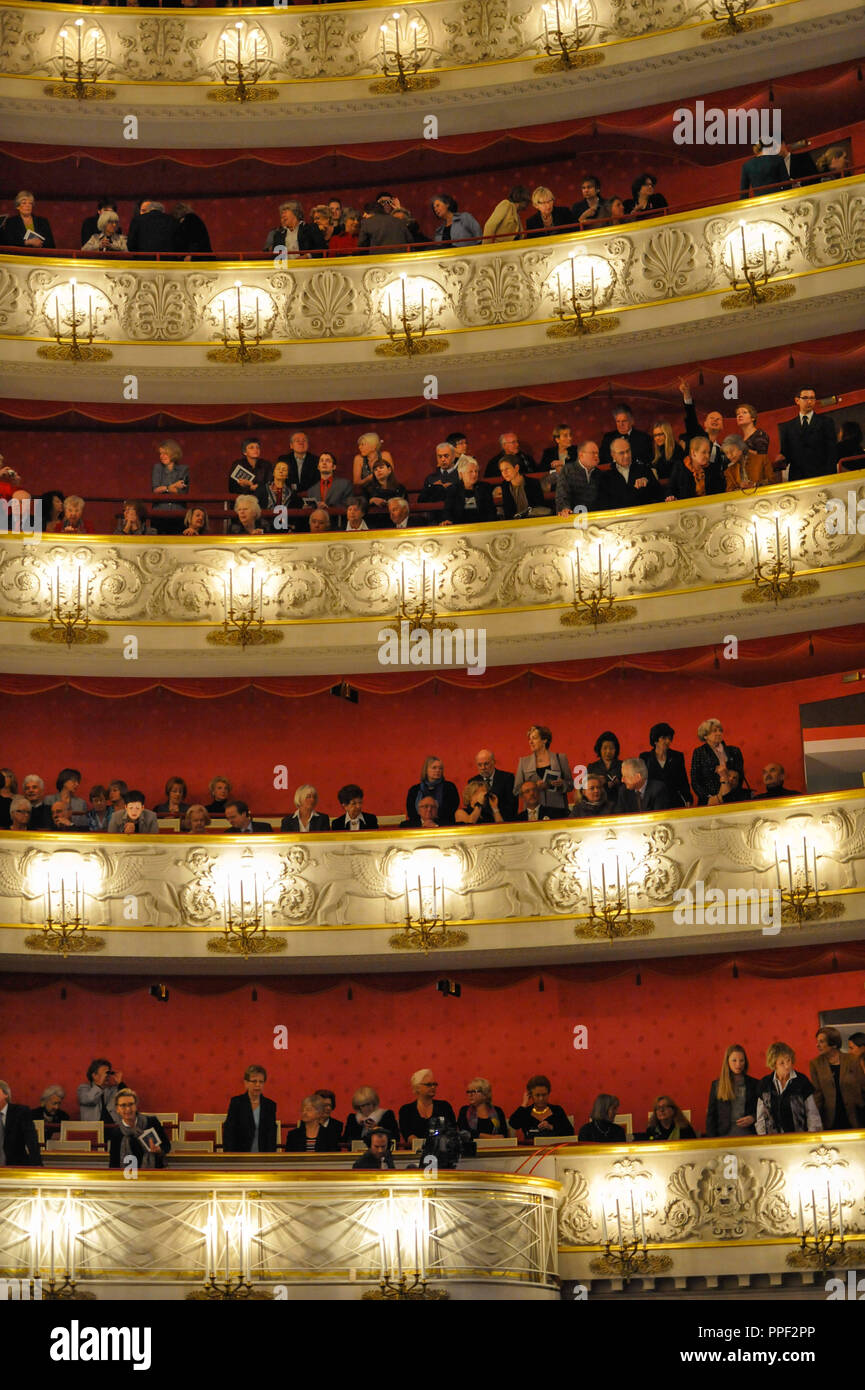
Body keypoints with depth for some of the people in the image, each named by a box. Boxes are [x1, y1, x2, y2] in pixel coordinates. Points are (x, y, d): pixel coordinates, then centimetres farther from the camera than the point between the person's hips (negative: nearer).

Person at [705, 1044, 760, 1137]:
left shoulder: (755, 1084, 8)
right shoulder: (716, 1085, 8)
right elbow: (711, 1115, 9)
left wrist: (753, 1118, -8)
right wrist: (712, 1140, -1)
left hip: (748, 1134, 0)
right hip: (725, 1135, 0)